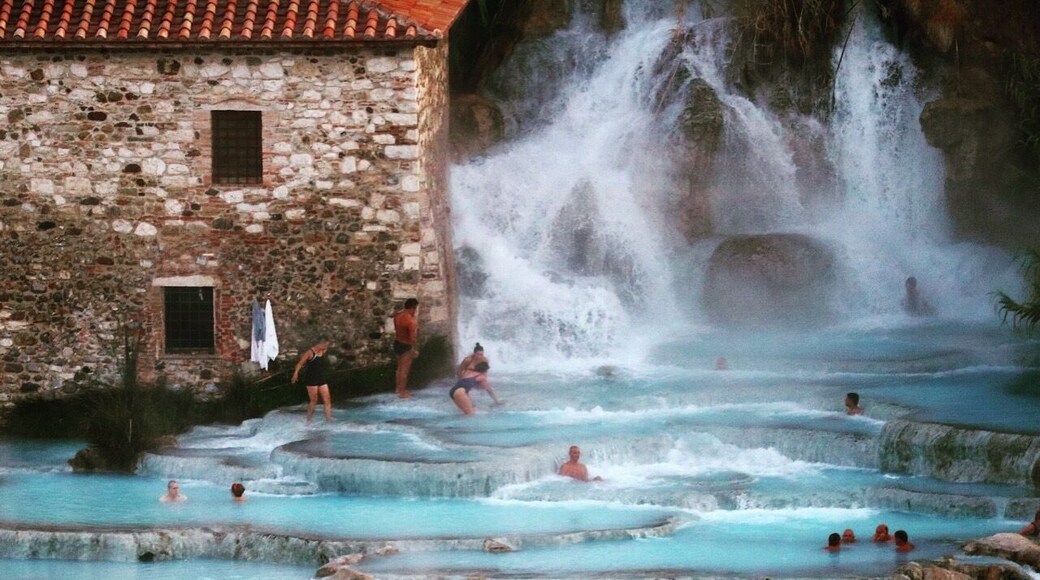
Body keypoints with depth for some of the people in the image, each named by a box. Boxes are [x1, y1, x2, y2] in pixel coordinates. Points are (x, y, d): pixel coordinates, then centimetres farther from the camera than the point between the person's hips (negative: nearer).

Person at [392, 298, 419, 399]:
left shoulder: (397, 315, -1)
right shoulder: (411, 321, -27)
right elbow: (413, 337, -27)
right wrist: (415, 349, -15)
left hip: (397, 343, 8)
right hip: (406, 346, -8)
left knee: (400, 368, 22)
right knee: (404, 370, 4)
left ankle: (398, 388, 34)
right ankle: (402, 392, 12)